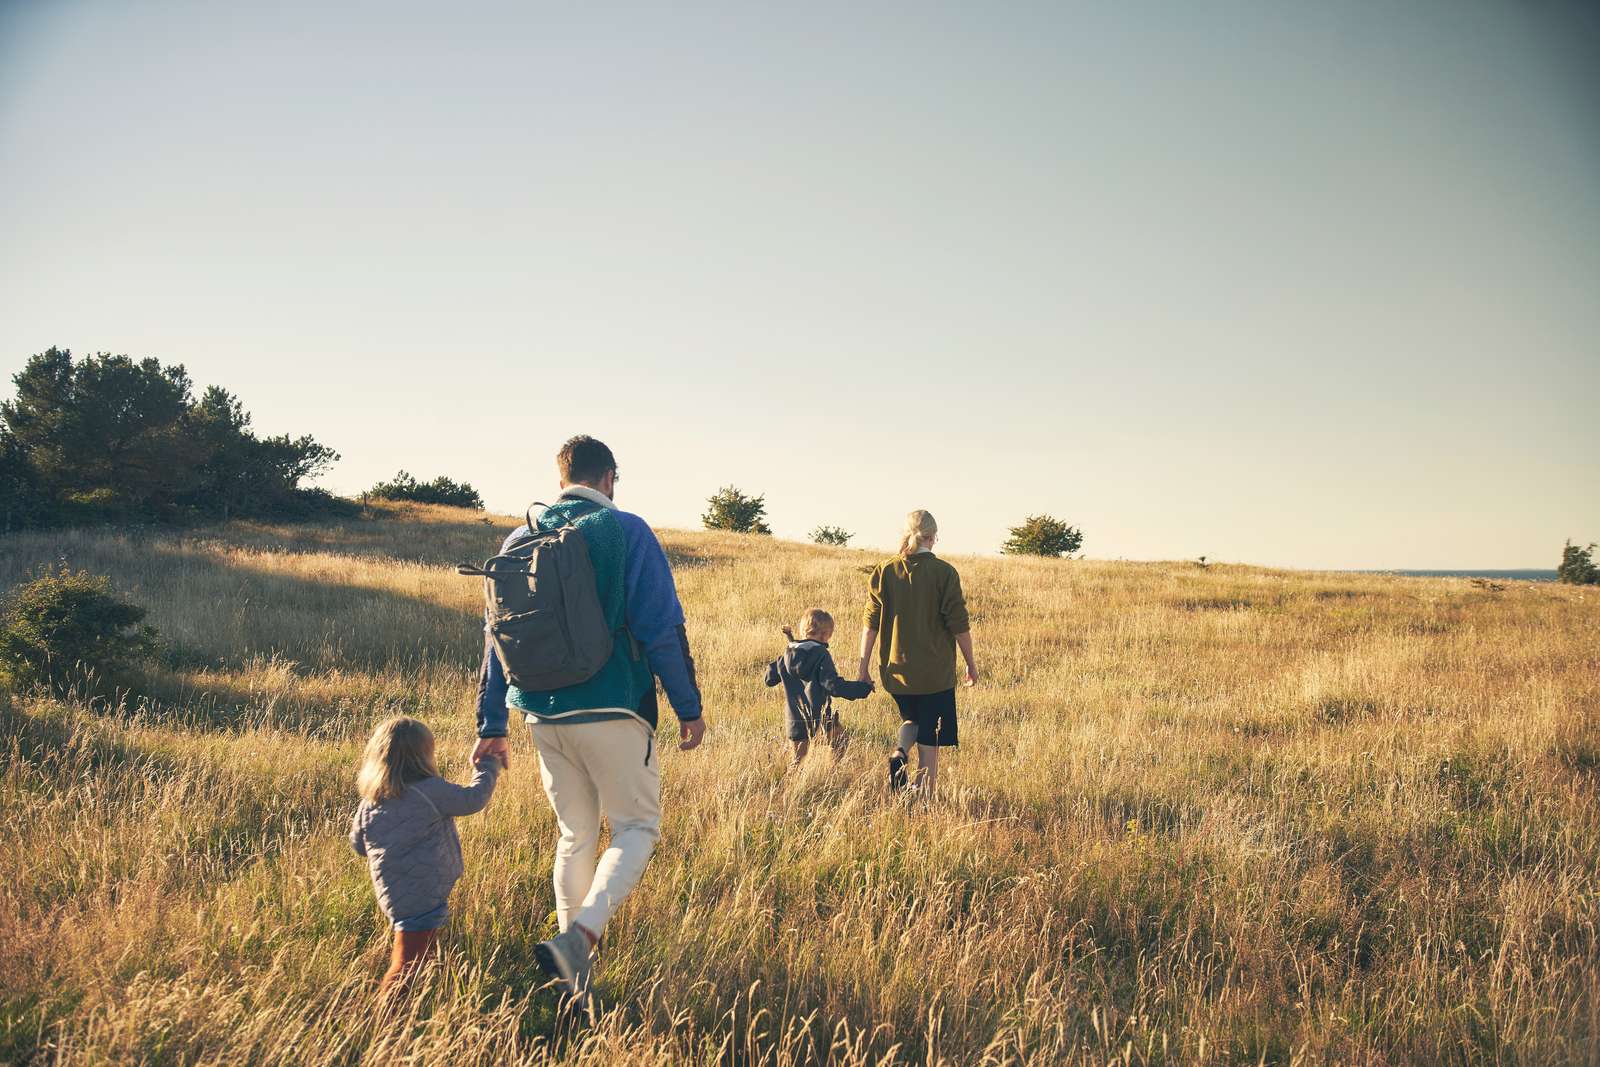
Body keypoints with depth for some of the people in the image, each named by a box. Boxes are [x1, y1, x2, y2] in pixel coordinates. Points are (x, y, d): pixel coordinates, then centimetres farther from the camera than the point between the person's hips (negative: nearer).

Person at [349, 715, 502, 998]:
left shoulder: (369, 802, 5)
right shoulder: (431, 791, -15)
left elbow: (359, 845, 16)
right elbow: (473, 799, -7)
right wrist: (488, 766, 9)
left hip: (393, 895, 7)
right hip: (421, 898, -7)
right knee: (408, 963, -3)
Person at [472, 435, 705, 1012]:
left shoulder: (520, 539, 8)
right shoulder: (627, 532, -6)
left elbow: (497, 637, 10)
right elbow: (662, 629, -10)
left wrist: (491, 726, 15)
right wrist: (689, 707, -2)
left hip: (543, 715, 5)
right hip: (612, 711, -5)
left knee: (575, 833, 19)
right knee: (637, 825, 7)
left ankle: (571, 956, 25)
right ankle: (579, 935, -14)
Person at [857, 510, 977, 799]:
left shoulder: (884, 571, -1)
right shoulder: (944, 573, -9)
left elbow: (870, 623, 0)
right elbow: (958, 624, -7)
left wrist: (864, 667, 6)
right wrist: (971, 663, 5)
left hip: (895, 669, 3)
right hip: (935, 672, -3)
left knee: (911, 718, 26)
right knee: (929, 740, 7)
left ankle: (899, 752, -2)